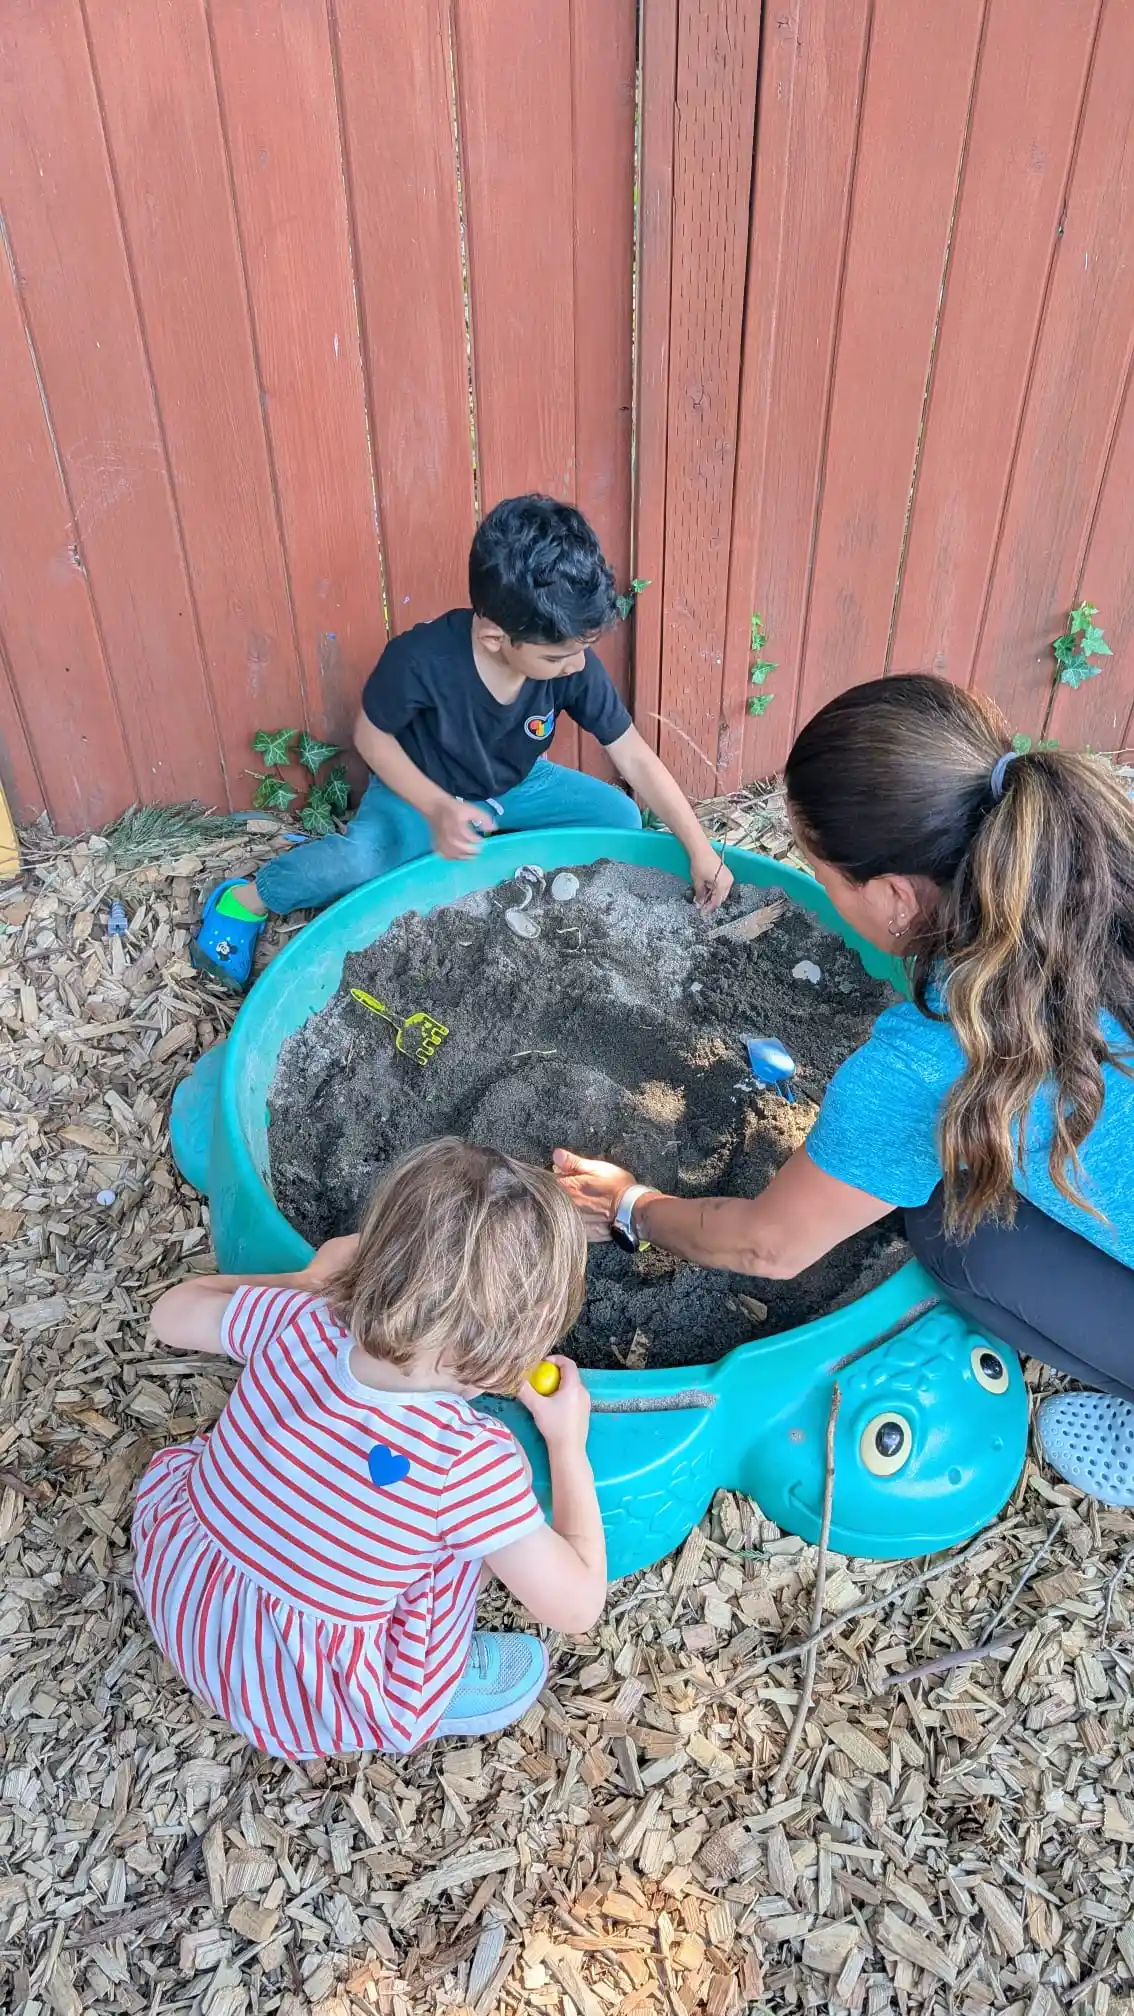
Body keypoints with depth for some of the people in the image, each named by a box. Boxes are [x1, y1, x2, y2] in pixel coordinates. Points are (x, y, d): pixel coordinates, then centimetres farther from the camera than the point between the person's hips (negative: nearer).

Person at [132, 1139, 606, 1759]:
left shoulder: (296, 1322, -19)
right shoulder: (472, 1461, -31)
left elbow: (172, 1312, 3)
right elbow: (577, 1606, -17)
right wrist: (569, 1442, -8)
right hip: (288, 1700, -5)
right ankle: (424, 1698, 13)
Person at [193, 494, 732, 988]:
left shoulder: (572, 665, -24)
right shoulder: (419, 660, -35)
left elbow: (636, 759, -17)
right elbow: (372, 737, -17)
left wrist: (699, 849, -19)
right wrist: (437, 809, -30)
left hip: (516, 785, 5)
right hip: (424, 789, -4)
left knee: (621, 818, -11)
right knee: (359, 860, -33)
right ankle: (244, 901, -6)